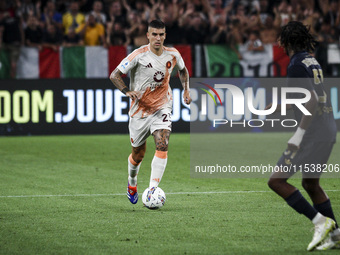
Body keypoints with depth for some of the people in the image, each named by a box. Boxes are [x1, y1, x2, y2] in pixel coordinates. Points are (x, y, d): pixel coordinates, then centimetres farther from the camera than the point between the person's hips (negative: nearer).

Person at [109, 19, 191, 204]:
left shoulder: (172, 55, -2)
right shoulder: (139, 55, -14)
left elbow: (183, 70, 22)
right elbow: (114, 75, -11)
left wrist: (186, 89, 7)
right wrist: (126, 91, -28)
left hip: (162, 108, 2)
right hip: (140, 110, -2)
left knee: (162, 145, -22)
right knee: (138, 154, 10)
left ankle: (152, 189, -23)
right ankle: (132, 182, 41)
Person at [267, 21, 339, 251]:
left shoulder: (297, 66, -13)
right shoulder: (312, 61, 15)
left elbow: (312, 101, -22)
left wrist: (299, 135, -23)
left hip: (314, 131, -9)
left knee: (276, 181, -8)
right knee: (310, 183, 22)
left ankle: (321, 221, -12)